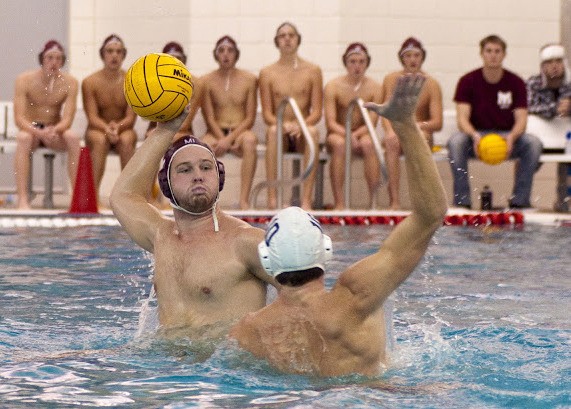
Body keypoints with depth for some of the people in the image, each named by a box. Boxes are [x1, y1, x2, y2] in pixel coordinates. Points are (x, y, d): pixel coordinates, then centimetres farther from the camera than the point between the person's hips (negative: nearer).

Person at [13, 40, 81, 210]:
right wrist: (38, 132, -37)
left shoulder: (69, 82, -7)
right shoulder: (24, 80, -11)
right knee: (23, 138, -36)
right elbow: (19, 119, -18)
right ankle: (22, 199, -41)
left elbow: (68, 119, -14)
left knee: (73, 137, -31)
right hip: (31, 130, -1)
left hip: (55, 132, 1)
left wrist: (54, 130, -37)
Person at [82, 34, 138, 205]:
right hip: (97, 130, -1)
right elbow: (93, 117, -11)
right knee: (100, 140, -36)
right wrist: (106, 128, -32)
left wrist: (117, 126, -30)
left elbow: (131, 118, -8)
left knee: (126, 140, -35)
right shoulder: (90, 82, -4)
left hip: (124, 129, 1)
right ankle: (94, 193, -36)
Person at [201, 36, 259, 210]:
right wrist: (223, 139, -17)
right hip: (216, 133, 0)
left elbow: (250, 118, 1)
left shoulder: (249, 80, 5)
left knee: (249, 140, -37)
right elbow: (210, 118, 1)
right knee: (204, 145, -36)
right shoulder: (207, 81, 5)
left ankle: (244, 200, -39)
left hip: (240, 131, 0)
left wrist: (230, 138, -14)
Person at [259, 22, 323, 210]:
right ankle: (272, 197, -42)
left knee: (313, 131, -34)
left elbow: (317, 112, 1)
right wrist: (284, 125, -21)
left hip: (302, 132, 0)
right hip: (281, 133, 0)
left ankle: (306, 198, -41)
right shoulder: (267, 73, 7)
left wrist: (300, 125, -21)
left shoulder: (312, 71, 7)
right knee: (273, 130, -35)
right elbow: (267, 113, 1)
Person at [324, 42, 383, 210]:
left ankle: (373, 199, -35)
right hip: (338, 133, -1)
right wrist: (346, 134, -29)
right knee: (339, 144, -37)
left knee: (369, 143, -35)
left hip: (362, 134, 1)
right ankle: (339, 202, -38)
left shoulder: (374, 88, -1)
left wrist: (356, 134, -26)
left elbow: (372, 123, -7)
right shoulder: (333, 86, -3)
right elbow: (330, 122, -10)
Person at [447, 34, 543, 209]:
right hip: (477, 135, -1)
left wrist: (511, 136, -30)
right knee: (455, 142, -33)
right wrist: (475, 135, -33)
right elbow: (462, 118, -11)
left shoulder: (516, 83, 0)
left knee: (533, 143, -28)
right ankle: (462, 200, -29)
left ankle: (520, 200, -22)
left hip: (507, 136, 1)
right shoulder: (468, 81, -2)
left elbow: (521, 119, -6)